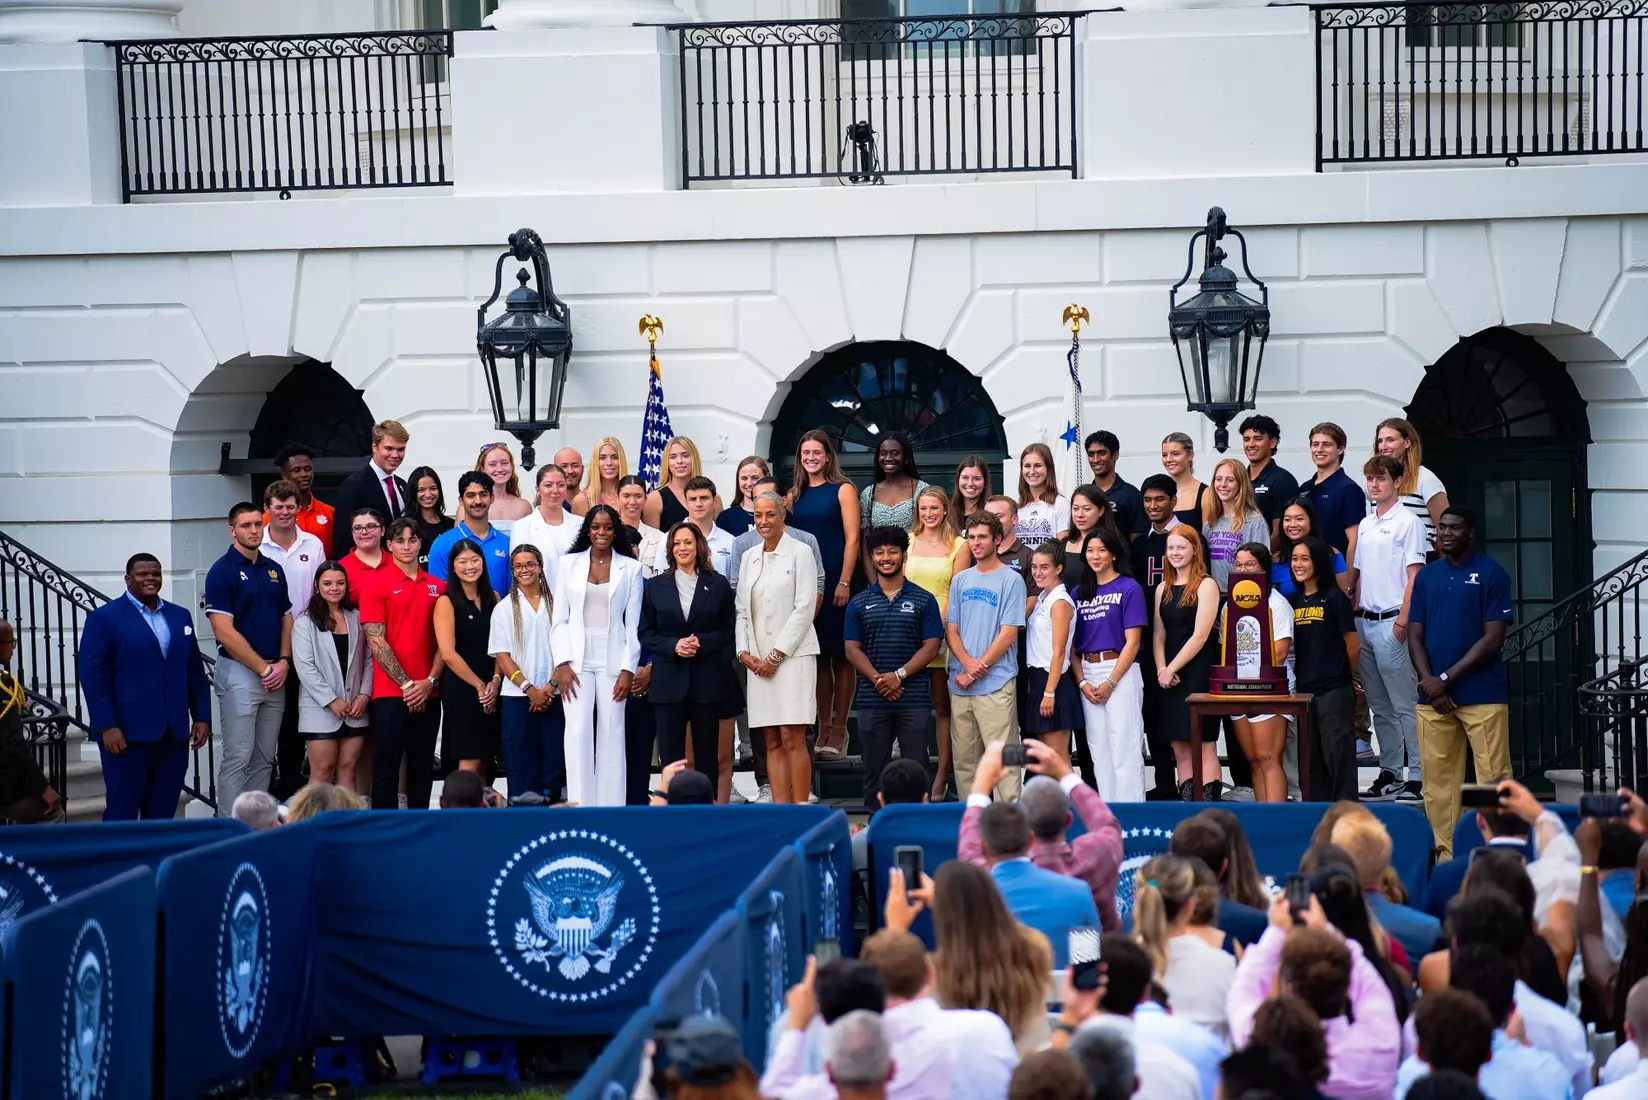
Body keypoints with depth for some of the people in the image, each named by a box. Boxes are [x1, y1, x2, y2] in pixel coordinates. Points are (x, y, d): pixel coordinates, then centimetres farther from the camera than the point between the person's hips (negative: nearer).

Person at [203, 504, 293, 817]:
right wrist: (263, 668, -13)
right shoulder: (223, 571, -8)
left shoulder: (274, 570, 13)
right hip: (240, 673, -6)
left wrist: (283, 662, -1)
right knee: (238, 757, -7)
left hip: (275, 675, 7)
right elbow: (224, 632, -13)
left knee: (264, 758, 9)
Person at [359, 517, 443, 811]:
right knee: (388, 763, -2)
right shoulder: (377, 587, -1)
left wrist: (430, 681, -4)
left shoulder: (437, 588, 10)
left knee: (423, 763, 8)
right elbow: (376, 642, -7)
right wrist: (406, 684, -11)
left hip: (427, 693, 4)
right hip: (390, 692, -4)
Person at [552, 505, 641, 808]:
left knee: (611, 736, 0)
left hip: (613, 662, 0)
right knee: (579, 732, -8)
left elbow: (633, 623, 4)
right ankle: (580, 809, -6)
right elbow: (559, 619, 6)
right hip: (577, 660, 0)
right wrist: (562, 664, -5)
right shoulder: (569, 564, 8)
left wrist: (628, 669, -4)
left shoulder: (630, 568, 6)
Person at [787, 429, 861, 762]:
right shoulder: (794, 495, 12)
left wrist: (844, 582, -13)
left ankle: (839, 729, 4)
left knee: (840, 656, -1)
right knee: (817, 655, 6)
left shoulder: (842, 490, 0)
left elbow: (852, 538, -6)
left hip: (836, 582, -4)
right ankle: (822, 728, 11)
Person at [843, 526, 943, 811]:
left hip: (913, 699, -2)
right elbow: (852, 649, 4)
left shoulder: (923, 600, 6)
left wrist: (899, 675, -13)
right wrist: (878, 680, -11)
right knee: (874, 768, 5)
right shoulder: (859, 603, 10)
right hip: (872, 699, 2)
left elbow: (931, 647, -1)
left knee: (916, 767, -2)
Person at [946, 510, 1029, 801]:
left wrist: (977, 671, -9)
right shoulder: (961, 580, 14)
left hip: (996, 683, -5)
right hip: (960, 683, 5)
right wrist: (968, 663, -8)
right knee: (963, 757, 8)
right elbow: (951, 629, 11)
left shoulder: (1011, 580, -2)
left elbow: (1008, 634, -7)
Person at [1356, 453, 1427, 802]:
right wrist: (1354, 617, 13)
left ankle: (1418, 776, -6)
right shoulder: (1365, 525, 16)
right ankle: (1389, 772, 16)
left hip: (1391, 622, -7)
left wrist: (1402, 621, -17)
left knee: (1405, 703, -7)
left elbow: (1414, 576, -10)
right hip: (1364, 622, 7)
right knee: (1379, 705, 11)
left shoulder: (1407, 522, -5)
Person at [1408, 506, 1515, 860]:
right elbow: (1415, 635, 11)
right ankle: (1446, 855, 12)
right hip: (1433, 695, 5)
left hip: (1482, 694, -5)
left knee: (1494, 778, -7)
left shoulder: (1492, 574, -1)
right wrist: (1428, 682, -6)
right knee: (1438, 781, 5)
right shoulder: (1427, 575, 14)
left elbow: (1493, 639, -6)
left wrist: (1446, 678, -10)